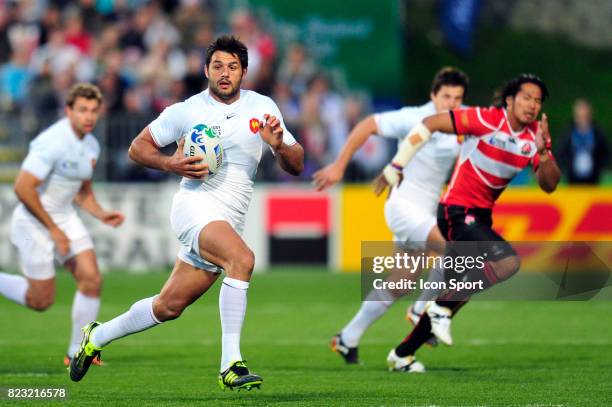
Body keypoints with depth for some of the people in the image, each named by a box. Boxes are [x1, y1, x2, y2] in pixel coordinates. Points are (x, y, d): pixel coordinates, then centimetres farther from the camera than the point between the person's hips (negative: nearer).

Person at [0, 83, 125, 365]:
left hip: (64, 216, 8)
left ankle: (77, 352, 5)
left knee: (92, 279, -6)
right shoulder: (53, 142, -23)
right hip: (34, 222, -8)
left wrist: (102, 215, 0)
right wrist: (53, 229, -21)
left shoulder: (91, 146, 5)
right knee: (41, 300, -3)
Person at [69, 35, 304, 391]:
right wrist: (172, 164, -10)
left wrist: (279, 144, -12)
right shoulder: (186, 111, 1)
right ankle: (231, 364, -33)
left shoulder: (262, 107, 9)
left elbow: (297, 166, 10)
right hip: (196, 203, -5)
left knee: (169, 307, 8)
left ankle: (98, 337, 31)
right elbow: (138, 147, 9)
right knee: (242, 259, -33)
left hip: (231, 221, 5)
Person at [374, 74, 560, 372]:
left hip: (481, 216, 8)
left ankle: (402, 354, 29)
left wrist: (543, 152, -21)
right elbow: (429, 124, -12)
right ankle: (442, 308, -13)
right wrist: (395, 168, -8)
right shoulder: (488, 120, -17)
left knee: (457, 291, 15)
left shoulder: (536, 135, 2)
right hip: (458, 211, -8)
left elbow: (548, 185, -2)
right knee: (508, 261, -27)